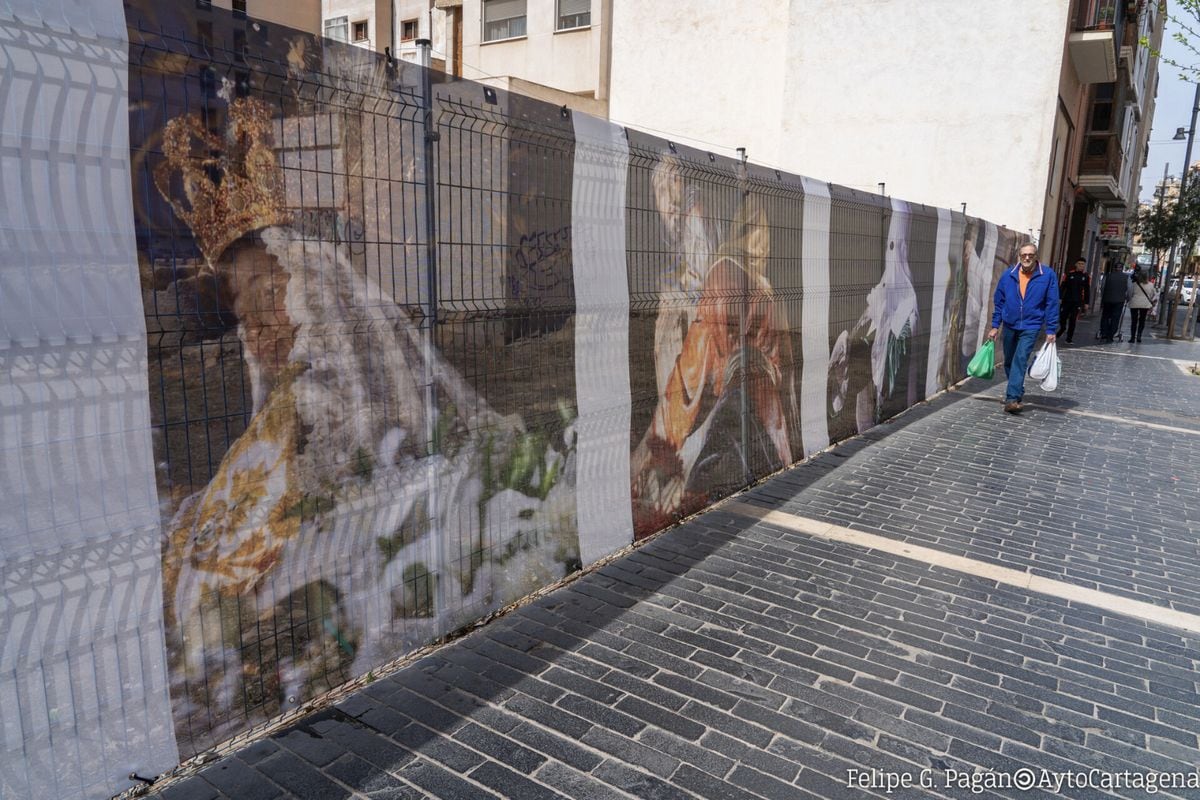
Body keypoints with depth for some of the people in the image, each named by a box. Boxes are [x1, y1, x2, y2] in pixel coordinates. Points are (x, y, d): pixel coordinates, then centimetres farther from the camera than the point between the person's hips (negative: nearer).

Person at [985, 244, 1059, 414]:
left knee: (1020, 360, -16)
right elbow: (999, 301, 6)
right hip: (1010, 325, 4)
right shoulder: (1008, 275, -1)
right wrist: (995, 326, 5)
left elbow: (1052, 304, -5)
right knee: (1009, 362, 14)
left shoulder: (1047, 275, -8)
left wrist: (1051, 330, -6)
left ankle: (1012, 398, -20)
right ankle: (1016, 392, 35)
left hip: (1031, 326, -4)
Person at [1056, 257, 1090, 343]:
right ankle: (1062, 328, 32)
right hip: (1067, 300, 0)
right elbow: (1062, 287, 2)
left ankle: (1069, 338, 4)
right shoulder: (1069, 274, 2)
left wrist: (1086, 303, 6)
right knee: (1063, 317, 1)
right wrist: (1060, 298, -5)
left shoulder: (1086, 277, 5)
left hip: (1077, 302, 0)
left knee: (1072, 320, -1)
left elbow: (1087, 291, 8)